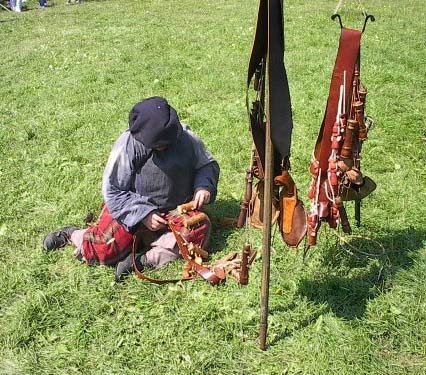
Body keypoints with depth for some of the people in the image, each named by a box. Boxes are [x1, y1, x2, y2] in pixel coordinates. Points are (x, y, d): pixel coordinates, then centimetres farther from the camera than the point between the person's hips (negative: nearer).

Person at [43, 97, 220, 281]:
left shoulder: (186, 137, -10)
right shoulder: (127, 146, -19)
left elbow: (207, 164, 8)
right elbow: (112, 191, -14)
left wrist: (204, 186, -14)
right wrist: (143, 214, -24)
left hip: (174, 209, 3)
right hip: (131, 206, -3)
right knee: (102, 250, -17)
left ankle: (147, 260, -32)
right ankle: (73, 234, 15)